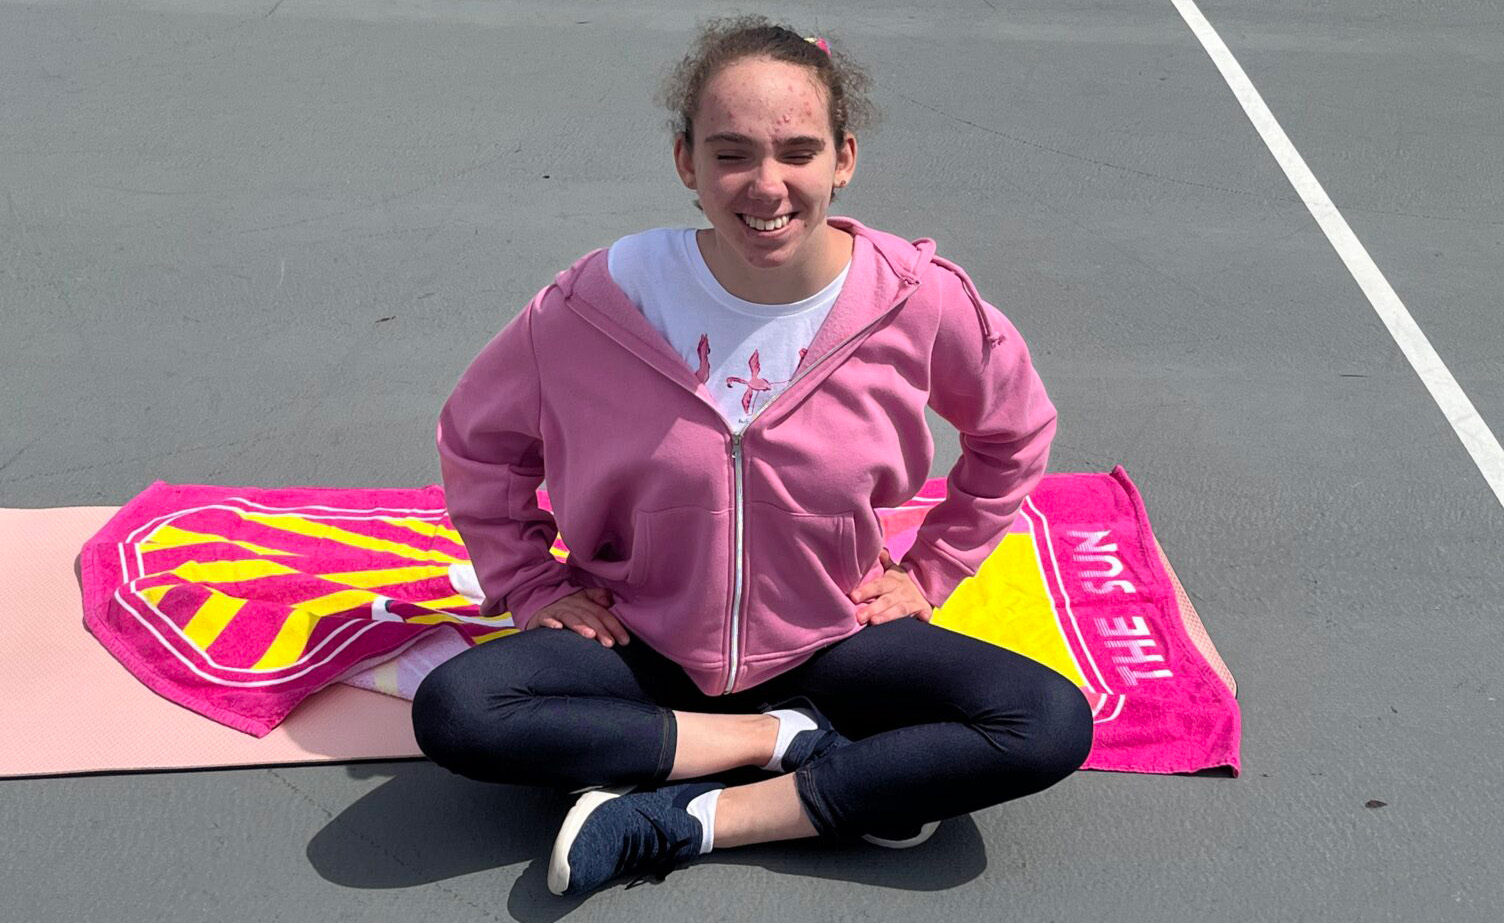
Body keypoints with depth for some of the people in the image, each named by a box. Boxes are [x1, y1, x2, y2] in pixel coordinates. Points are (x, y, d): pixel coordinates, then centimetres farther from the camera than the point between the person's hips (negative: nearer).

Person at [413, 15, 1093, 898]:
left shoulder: (920, 301, -15)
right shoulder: (599, 304, -16)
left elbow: (1016, 431, 7)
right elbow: (477, 439, 3)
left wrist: (929, 570, 4)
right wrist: (532, 584, -1)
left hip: (828, 642, 0)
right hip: (644, 645, 0)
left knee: (1054, 726, -22)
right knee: (454, 711, -27)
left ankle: (690, 819, -19)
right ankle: (792, 739, -14)